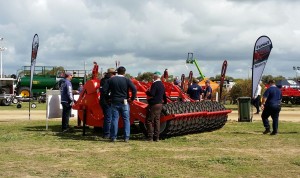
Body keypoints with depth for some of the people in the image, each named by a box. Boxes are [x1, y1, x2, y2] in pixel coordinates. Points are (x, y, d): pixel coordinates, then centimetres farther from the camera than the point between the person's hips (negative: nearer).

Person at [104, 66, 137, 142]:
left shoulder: (111, 80, 3)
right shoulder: (127, 80, -3)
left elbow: (105, 91, -1)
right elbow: (134, 89, -13)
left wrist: (109, 98, 10)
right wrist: (132, 98, -2)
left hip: (114, 102, 2)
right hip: (124, 102, -2)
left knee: (114, 119, 5)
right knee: (126, 120, 5)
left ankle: (113, 137, 5)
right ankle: (126, 137, 3)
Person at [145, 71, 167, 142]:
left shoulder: (155, 84, -14)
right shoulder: (162, 84, 14)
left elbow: (151, 94, -22)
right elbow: (164, 95, 24)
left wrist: (147, 92, -3)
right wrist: (165, 102, 36)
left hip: (154, 105, -9)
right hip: (160, 104, 9)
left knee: (149, 121, -4)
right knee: (157, 120, 11)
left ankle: (150, 137, -6)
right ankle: (156, 137, 11)